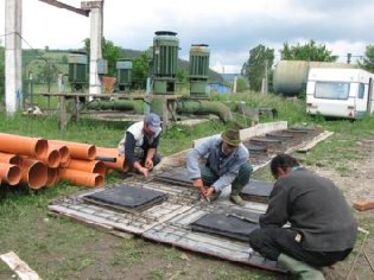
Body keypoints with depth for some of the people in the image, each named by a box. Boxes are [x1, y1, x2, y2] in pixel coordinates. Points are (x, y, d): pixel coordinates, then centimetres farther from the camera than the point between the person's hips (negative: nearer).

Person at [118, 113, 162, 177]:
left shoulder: (157, 130, -21)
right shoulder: (133, 132, -37)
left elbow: (153, 147, -13)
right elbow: (129, 154, -46)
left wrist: (148, 159, -34)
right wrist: (140, 168, -58)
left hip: (142, 152, 4)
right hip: (127, 152, -4)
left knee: (157, 158, -21)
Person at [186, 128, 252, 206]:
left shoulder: (243, 153, -34)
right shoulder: (212, 142, -33)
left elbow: (230, 175, -30)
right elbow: (192, 155, -37)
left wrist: (214, 188, -42)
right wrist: (196, 178, -48)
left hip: (232, 175, -1)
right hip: (214, 172, 1)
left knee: (247, 168, -32)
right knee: (199, 172, -31)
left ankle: (235, 194, -5)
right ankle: (216, 191, 1)